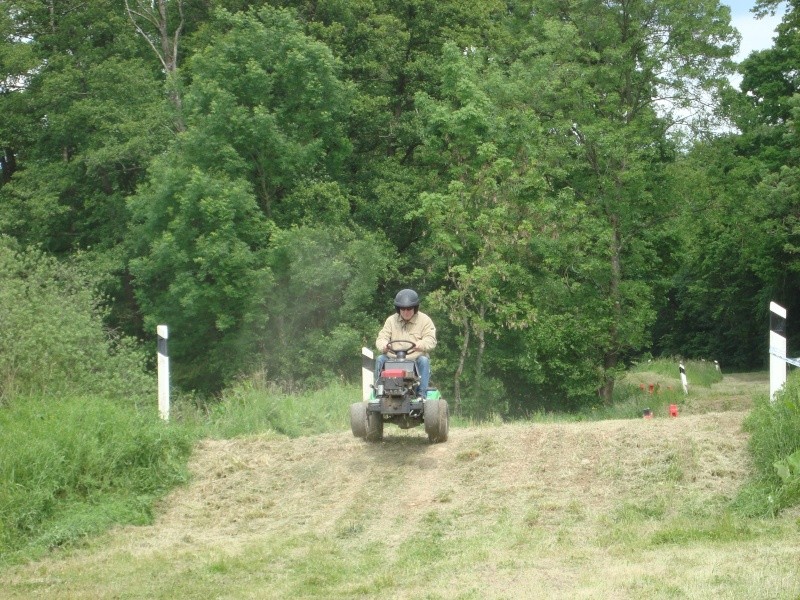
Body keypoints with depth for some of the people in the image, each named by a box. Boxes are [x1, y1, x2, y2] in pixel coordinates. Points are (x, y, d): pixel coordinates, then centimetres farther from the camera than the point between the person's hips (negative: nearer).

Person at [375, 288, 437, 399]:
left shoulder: (424, 320, 4)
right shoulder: (391, 320, 11)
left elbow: (431, 341, -9)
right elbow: (381, 339, 1)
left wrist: (420, 345, -34)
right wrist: (384, 346, -25)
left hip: (416, 358, -2)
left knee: (424, 361, -33)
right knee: (380, 359, -23)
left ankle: (422, 394, -35)